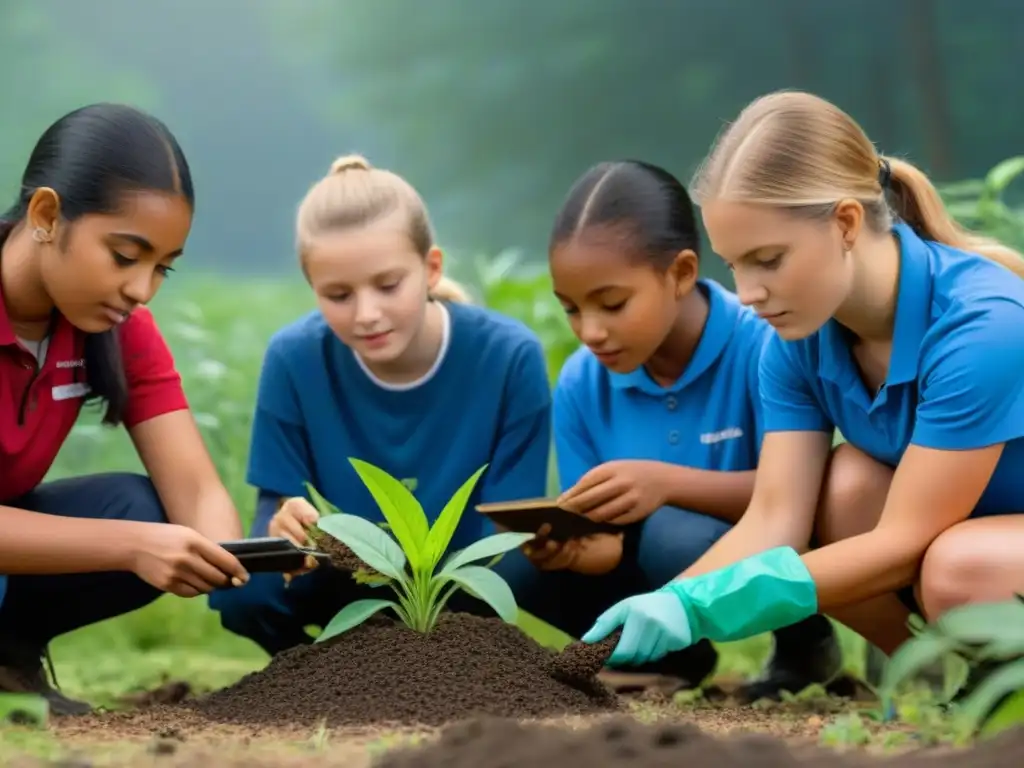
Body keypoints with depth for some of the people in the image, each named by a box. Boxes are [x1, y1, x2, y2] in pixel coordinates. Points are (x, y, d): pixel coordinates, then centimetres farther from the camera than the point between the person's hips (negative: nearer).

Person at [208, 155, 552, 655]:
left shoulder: (509, 357, -20)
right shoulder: (293, 358, -16)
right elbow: (275, 502, -10)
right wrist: (288, 525, -36)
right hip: (343, 579, 1)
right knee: (241, 589, -29)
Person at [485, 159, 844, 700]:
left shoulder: (761, 346, -20)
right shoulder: (580, 384, -5)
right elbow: (609, 540, -4)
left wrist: (668, 483, -39)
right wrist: (575, 548, -29)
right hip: (648, 562, 5)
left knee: (672, 537, -35)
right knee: (515, 563, -17)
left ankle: (804, 642, -4)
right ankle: (669, 653, 9)